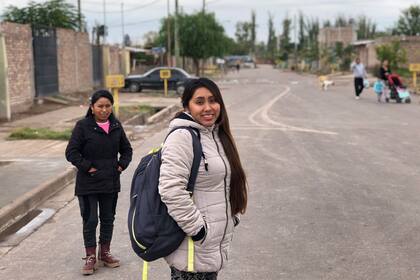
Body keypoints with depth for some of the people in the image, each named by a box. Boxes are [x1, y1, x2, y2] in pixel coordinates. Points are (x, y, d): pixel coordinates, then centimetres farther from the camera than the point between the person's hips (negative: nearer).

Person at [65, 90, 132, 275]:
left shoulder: (116, 126, 4)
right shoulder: (83, 126, -9)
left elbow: (126, 149, 15)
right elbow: (71, 152, -11)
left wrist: (122, 165, 1)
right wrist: (87, 167, -16)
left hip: (111, 183, 4)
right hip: (88, 183, -4)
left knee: (108, 218, 14)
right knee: (90, 220, 2)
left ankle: (105, 253, 29)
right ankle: (90, 257, 14)